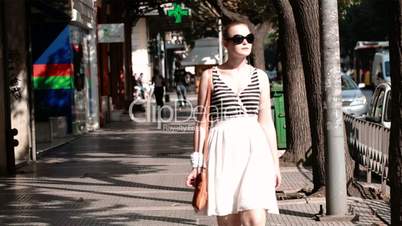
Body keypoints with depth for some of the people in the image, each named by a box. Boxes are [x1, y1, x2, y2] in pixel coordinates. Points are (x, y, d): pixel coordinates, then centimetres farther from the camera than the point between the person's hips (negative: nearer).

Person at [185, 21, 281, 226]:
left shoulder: (260, 77, 12)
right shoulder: (210, 76, 6)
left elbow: (266, 122, 14)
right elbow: (202, 122, 7)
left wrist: (275, 163, 13)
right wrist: (197, 164, 4)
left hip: (254, 149, 1)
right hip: (223, 150, -1)